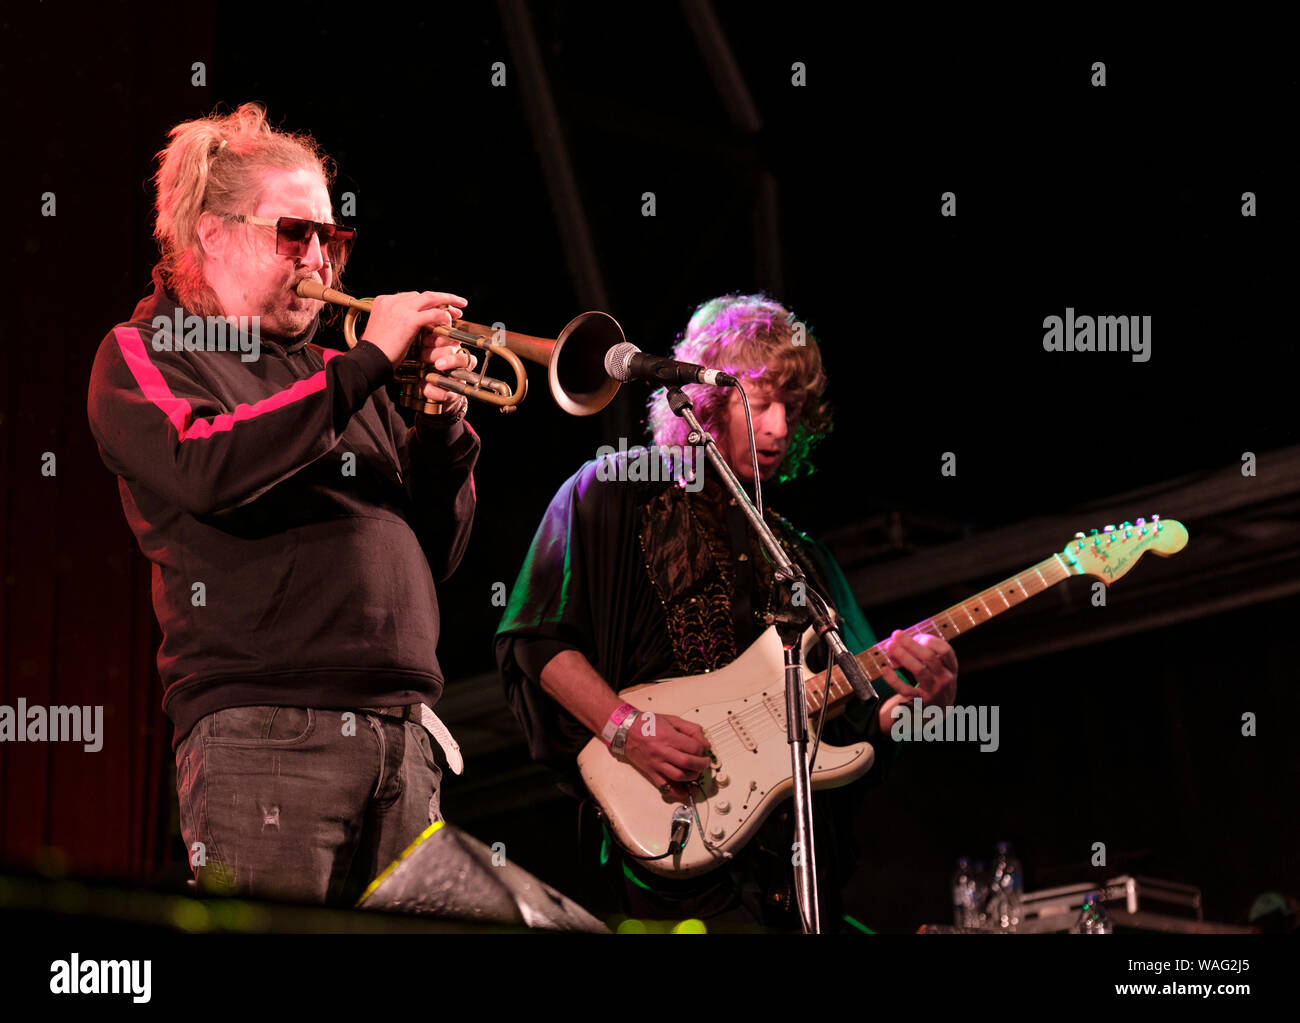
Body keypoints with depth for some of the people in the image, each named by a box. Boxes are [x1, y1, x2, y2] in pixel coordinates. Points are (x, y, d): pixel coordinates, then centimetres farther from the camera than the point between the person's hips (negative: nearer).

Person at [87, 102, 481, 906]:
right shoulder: (144, 352, 9)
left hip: (402, 734, 6)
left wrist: (442, 422, 4)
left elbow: (435, 553, 21)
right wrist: (367, 363, -12)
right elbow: (207, 470, -14)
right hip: (264, 730, -6)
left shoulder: (334, 377, 24)